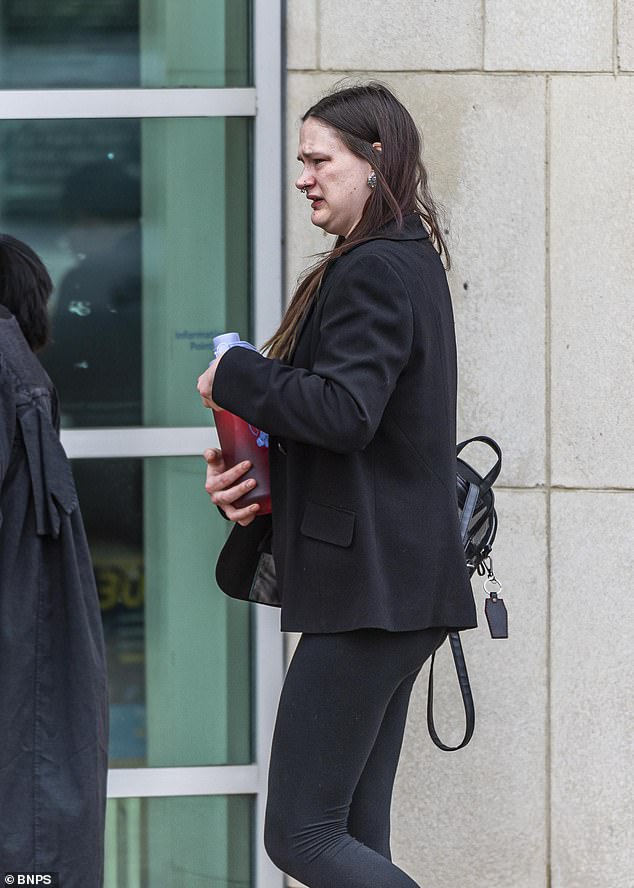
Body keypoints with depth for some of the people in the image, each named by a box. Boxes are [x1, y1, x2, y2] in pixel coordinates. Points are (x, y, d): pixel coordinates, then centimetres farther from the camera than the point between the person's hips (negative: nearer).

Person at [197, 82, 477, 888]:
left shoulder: (374, 271, -14)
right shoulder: (412, 262, 19)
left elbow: (345, 412, -25)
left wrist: (233, 376, -10)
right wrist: (250, 471, 7)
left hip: (370, 584, -11)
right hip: (399, 583, 11)